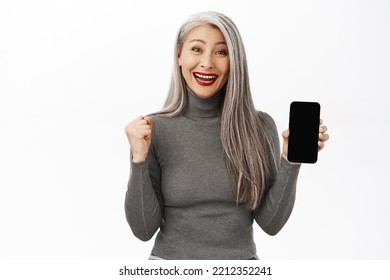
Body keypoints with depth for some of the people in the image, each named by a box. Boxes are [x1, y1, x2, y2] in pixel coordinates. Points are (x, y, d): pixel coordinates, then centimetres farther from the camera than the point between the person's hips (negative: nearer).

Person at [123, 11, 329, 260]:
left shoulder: (260, 126, -5)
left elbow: (270, 222, -4)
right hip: (171, 256, 0)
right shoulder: (154, 129, -8)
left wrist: (291, 158, -15)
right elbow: (144, 229, -9)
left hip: (242, 257, 1)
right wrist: (139, 159, -19)